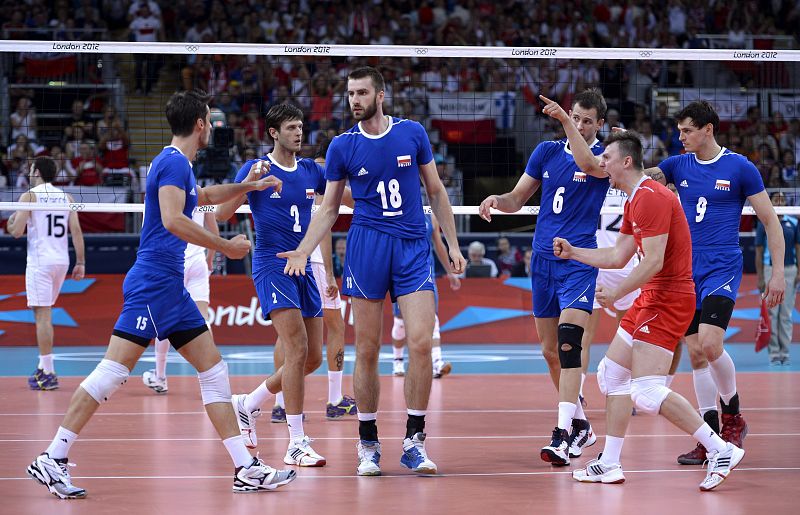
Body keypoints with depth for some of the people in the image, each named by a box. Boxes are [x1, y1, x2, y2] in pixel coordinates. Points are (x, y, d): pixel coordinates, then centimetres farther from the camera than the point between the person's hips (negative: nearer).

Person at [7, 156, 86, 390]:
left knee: (42, 315, -6)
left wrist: (10, 223, 12)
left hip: (40, 261, -6)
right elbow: (76, 230, 3)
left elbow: (17, 232, -10)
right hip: (62, 259, 6)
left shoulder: (29, 196, -5)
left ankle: (48, 374, -11)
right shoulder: (66, 197, 10)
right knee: (45, 314, 19)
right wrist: (81, 263, 4)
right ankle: (43, 367, 19)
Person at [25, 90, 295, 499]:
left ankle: (246, 469, 6)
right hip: (152, 283, -10)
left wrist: (248, 186, 47)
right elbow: (172, 220, -25)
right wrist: (226, 247, -19)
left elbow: (205, 196, 42)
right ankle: (51, 459, -9)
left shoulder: (179, 164, 19)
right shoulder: (173, 162, -11)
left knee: (214, 369, 6)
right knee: (113, 372, -12)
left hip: (171, 289, 10)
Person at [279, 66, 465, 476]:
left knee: (421, 342, -12)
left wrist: (452, 243, 8)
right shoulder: (342, 146, 4)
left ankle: (414, 442, -2)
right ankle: (368, 444, 9)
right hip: (366, 245, 0)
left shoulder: (412, 133, 4)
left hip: (413, 248, 0)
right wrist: (302, 251, -3)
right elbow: (329, 208, 9)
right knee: (367, 350, -1)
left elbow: (436, 192, 12)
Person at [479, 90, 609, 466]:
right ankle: (580, 423, 26)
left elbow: (589, 164, -29)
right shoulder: (547, 151, 9)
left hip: (579, 262, -5)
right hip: (542, 260, 6)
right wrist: (499, 199, -9)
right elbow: (518, 199, 14)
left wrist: (565, 121, -39)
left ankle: (562, 436, -25)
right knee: (550, 351, 9)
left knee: (568, 344, -20)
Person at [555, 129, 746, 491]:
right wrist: (573, 252, 27)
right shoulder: (634, 200, 17)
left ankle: (721, 450, -16)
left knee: (646, 392, -18)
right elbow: (619, 257, 25)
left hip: (669, 298, -11)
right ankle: (610, 464, 21)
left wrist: (617, 293, -16)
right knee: (611, 374, 16)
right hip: (652, 298, 11)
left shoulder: (651, 197, -17)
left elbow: (653, 261, -22)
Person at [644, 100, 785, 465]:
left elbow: (770, 220, 0)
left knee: (710, 344, -21)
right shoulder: (678, 165, 9)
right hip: (686, 271, 5)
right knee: (695, 354, 3)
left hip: (722, 269, -5)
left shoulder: (740, 168, -3)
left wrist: (778, 273, -5)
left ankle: (733, 417, 1)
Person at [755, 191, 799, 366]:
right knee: (772, 313, -3)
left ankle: (785, 352, 8)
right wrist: (760, 278, -4)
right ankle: (774, 353, -1)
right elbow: (759, 253, 1)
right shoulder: (764, 224, 2)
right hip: (770, 270, -2)